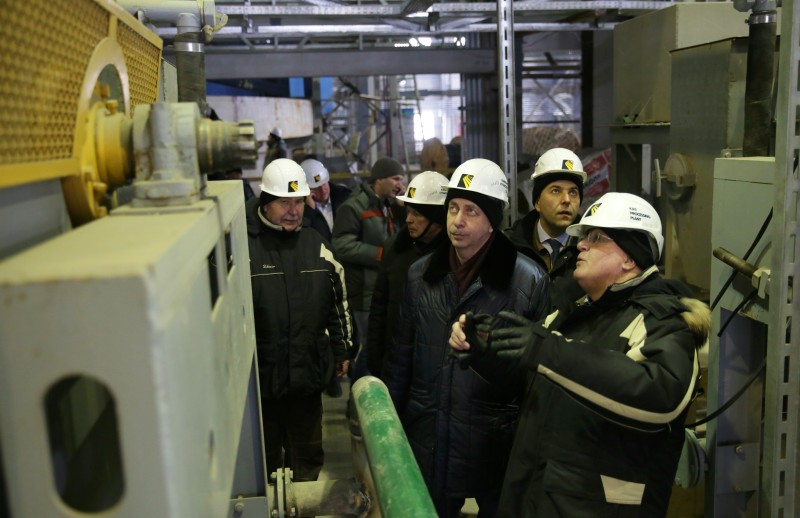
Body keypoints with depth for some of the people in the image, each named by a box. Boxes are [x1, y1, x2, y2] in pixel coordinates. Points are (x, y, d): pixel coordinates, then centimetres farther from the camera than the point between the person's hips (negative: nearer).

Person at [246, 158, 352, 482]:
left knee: (308, 455, 21)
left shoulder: (316, 245, 5)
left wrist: (341, 351, 15)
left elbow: (338, 302, 14)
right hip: (259, 377, -4)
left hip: (308, 373, 5)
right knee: (265, 463, 13)